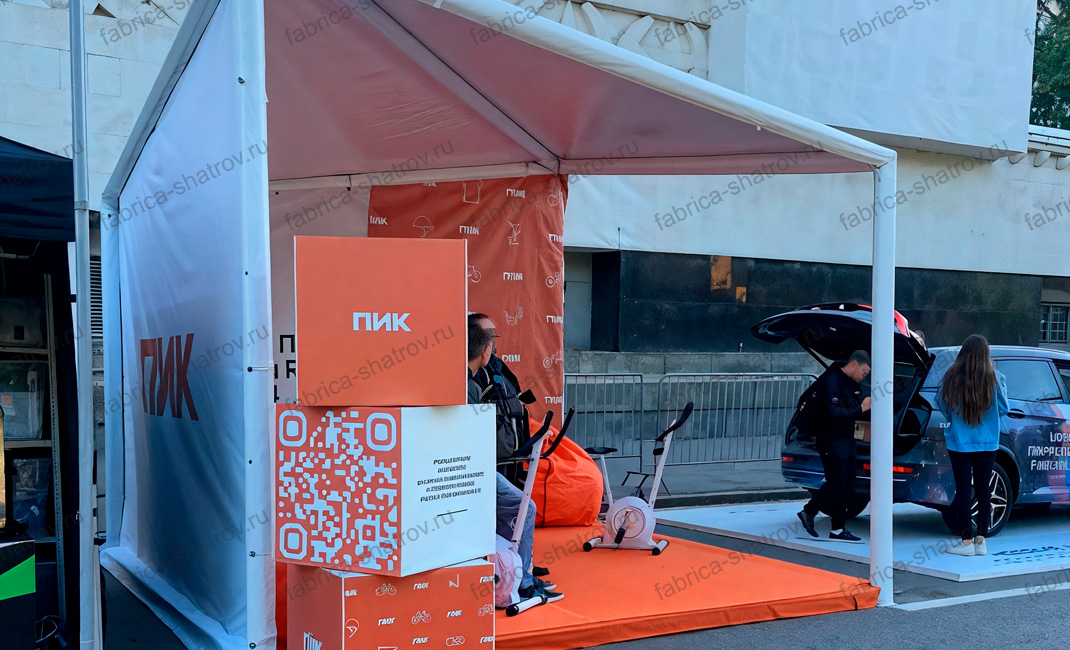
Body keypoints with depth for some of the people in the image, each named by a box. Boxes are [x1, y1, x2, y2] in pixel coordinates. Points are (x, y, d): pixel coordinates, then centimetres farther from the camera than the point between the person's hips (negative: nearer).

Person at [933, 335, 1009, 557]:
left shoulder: (952, 378, -11)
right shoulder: (995, 379, -8)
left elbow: (941, 405, 0)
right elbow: (1003, 409, 2)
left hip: (959, 442, -2)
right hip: (987, 443, 2)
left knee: (963, 490, 4)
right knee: (983, 490, 12)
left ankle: (967, 542, 5)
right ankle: (981, 540, 15)